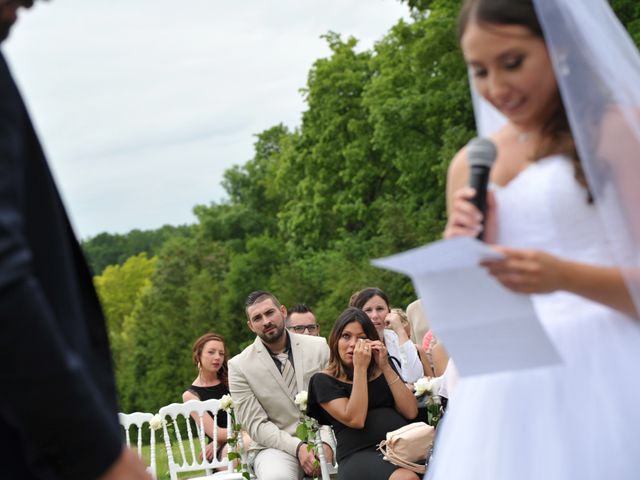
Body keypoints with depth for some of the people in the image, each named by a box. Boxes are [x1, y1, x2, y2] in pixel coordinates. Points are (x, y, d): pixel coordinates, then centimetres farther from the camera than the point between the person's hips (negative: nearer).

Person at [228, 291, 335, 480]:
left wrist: (325, 442, -15)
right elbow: (256, 425, -4)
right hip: (274, 446, -1)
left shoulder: (318, 347, 4)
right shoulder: (239, 366, -2)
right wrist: (297, 447, -17)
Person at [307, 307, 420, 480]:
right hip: (360, 454, -4)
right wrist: (360, 369, -7)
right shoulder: (324, 380, 8)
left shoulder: (383, 369, 20)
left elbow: (411, 412, 7)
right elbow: (355, 420, -7)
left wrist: (385, 367, 1)